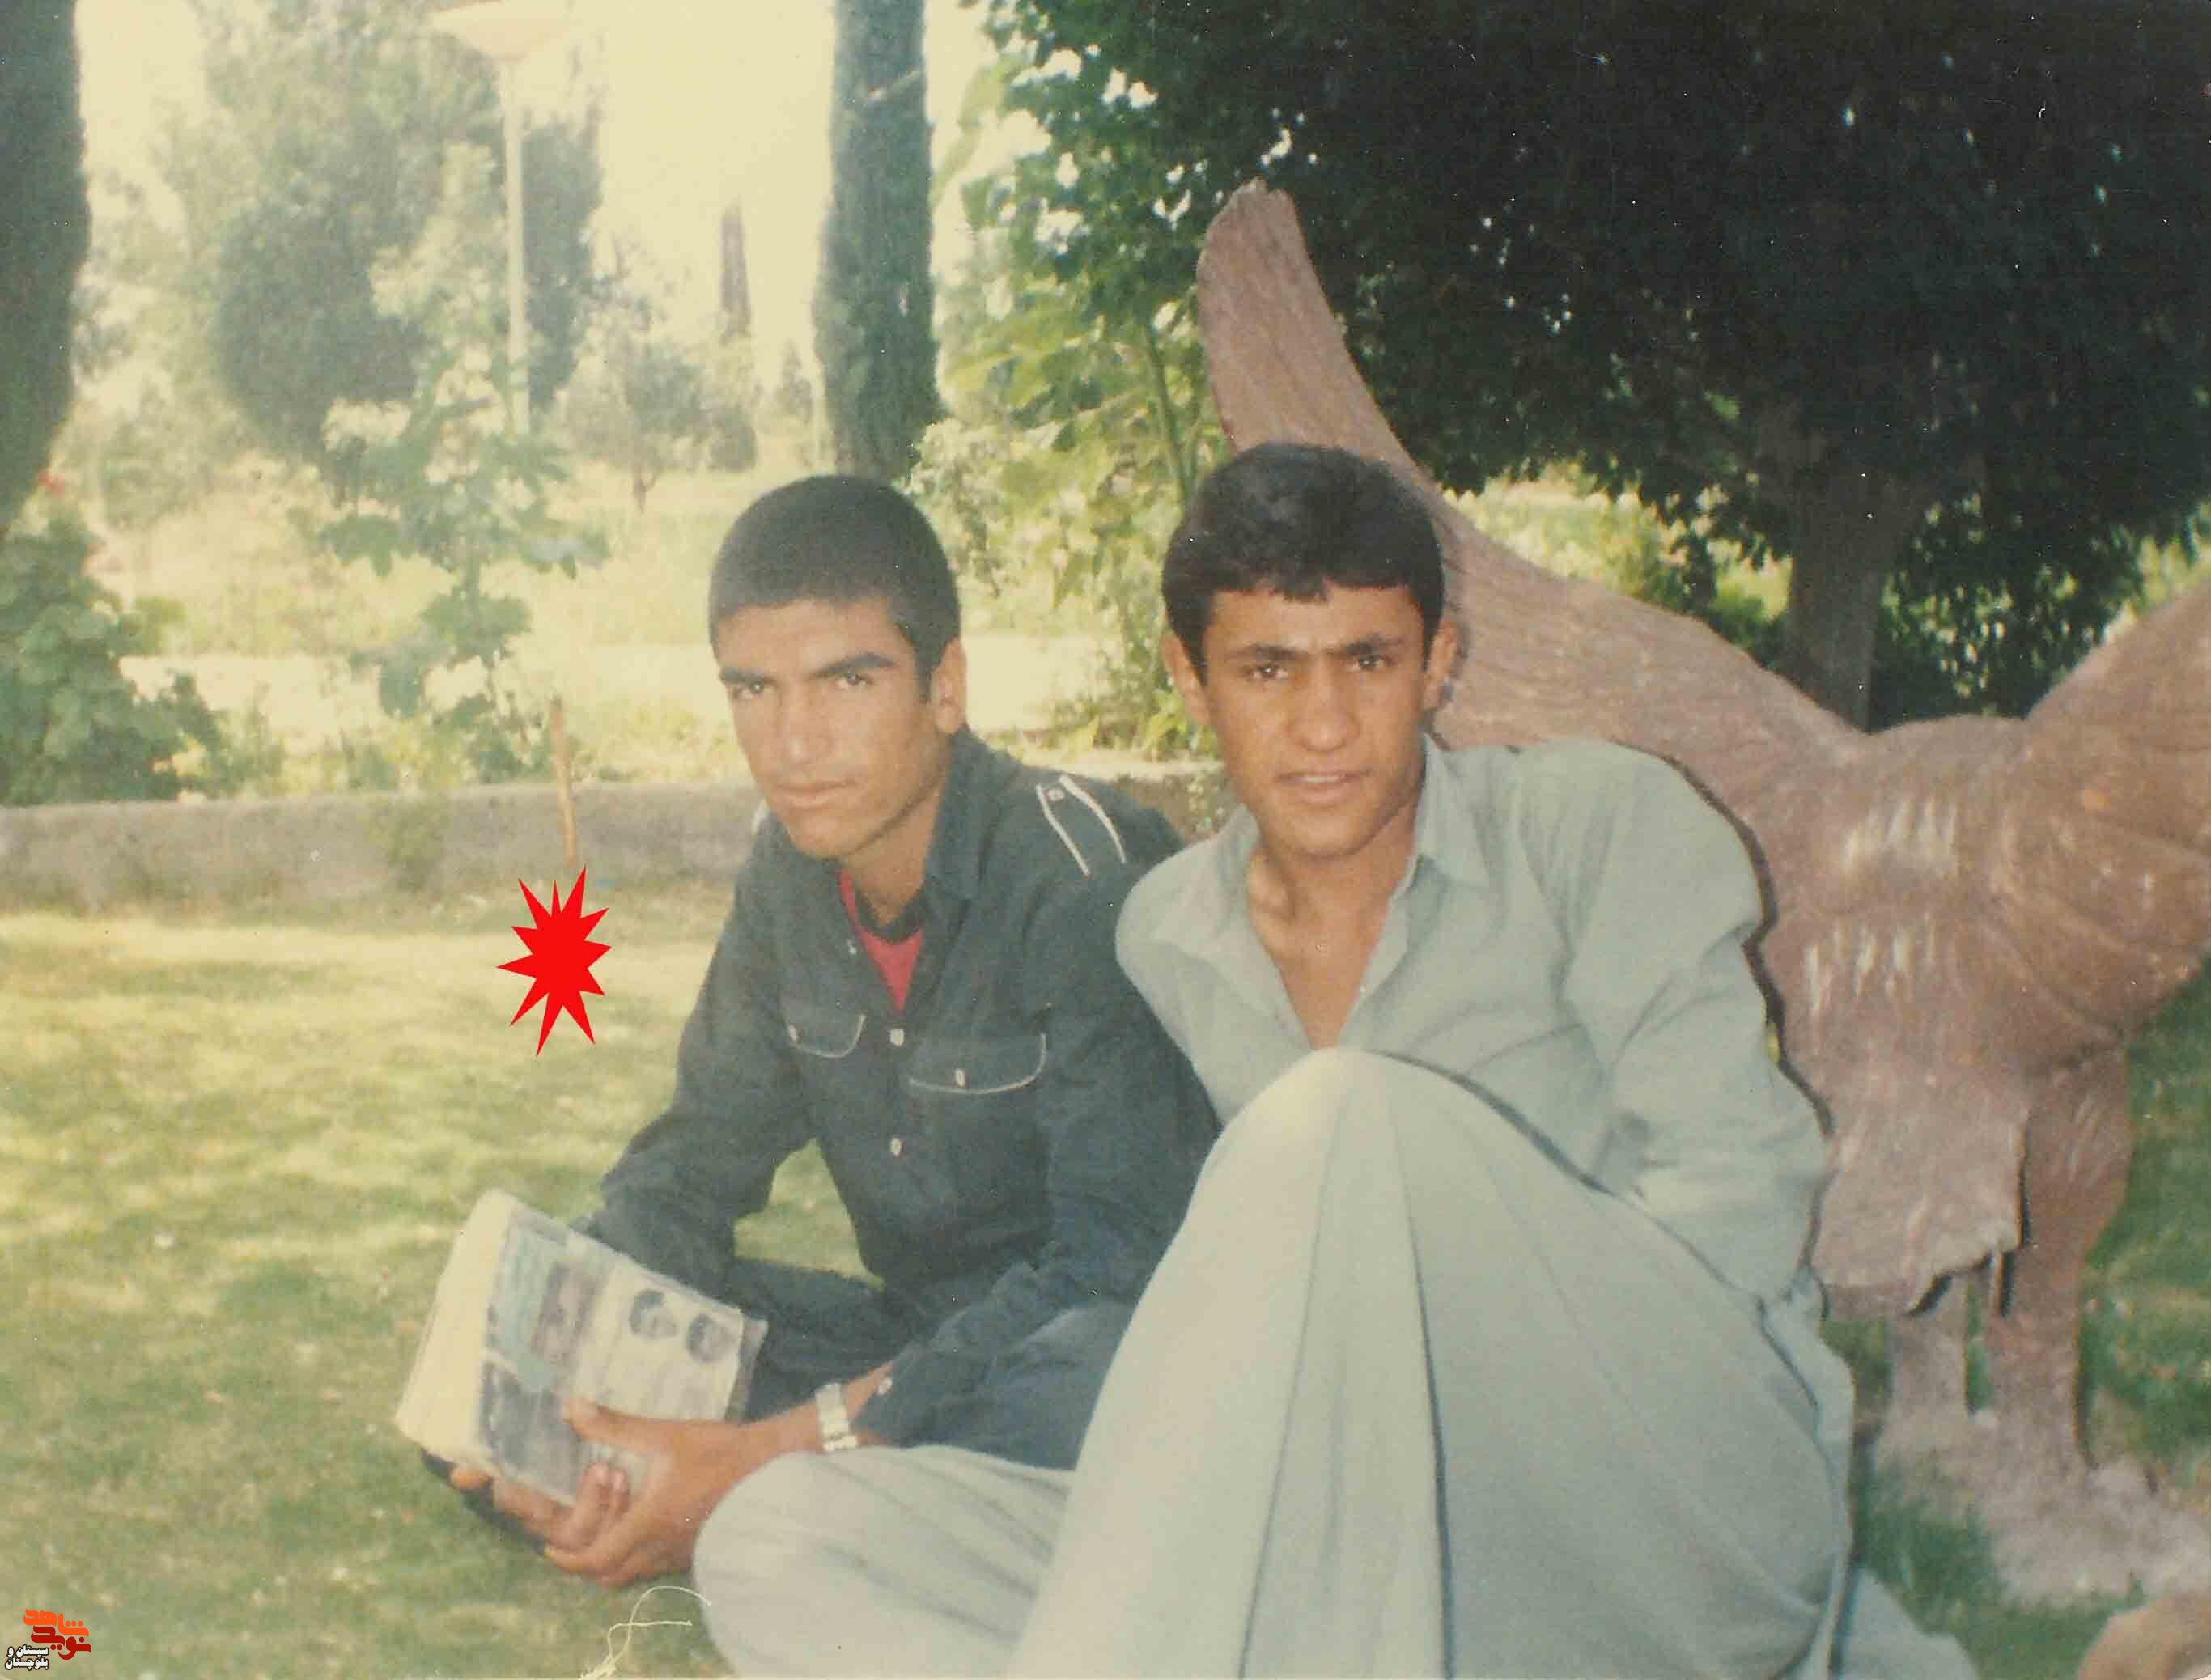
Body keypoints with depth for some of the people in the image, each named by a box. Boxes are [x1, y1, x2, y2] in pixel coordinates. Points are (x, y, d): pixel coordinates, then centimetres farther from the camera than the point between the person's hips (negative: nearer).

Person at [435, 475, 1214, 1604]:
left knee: (1094, 1380, -43)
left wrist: (773, 1455, -33)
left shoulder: (1084, 870, -22)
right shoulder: (790, 870, 1)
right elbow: (695, 1160, 9)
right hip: (915, 1330, 7)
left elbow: (1117, 1260, -28)